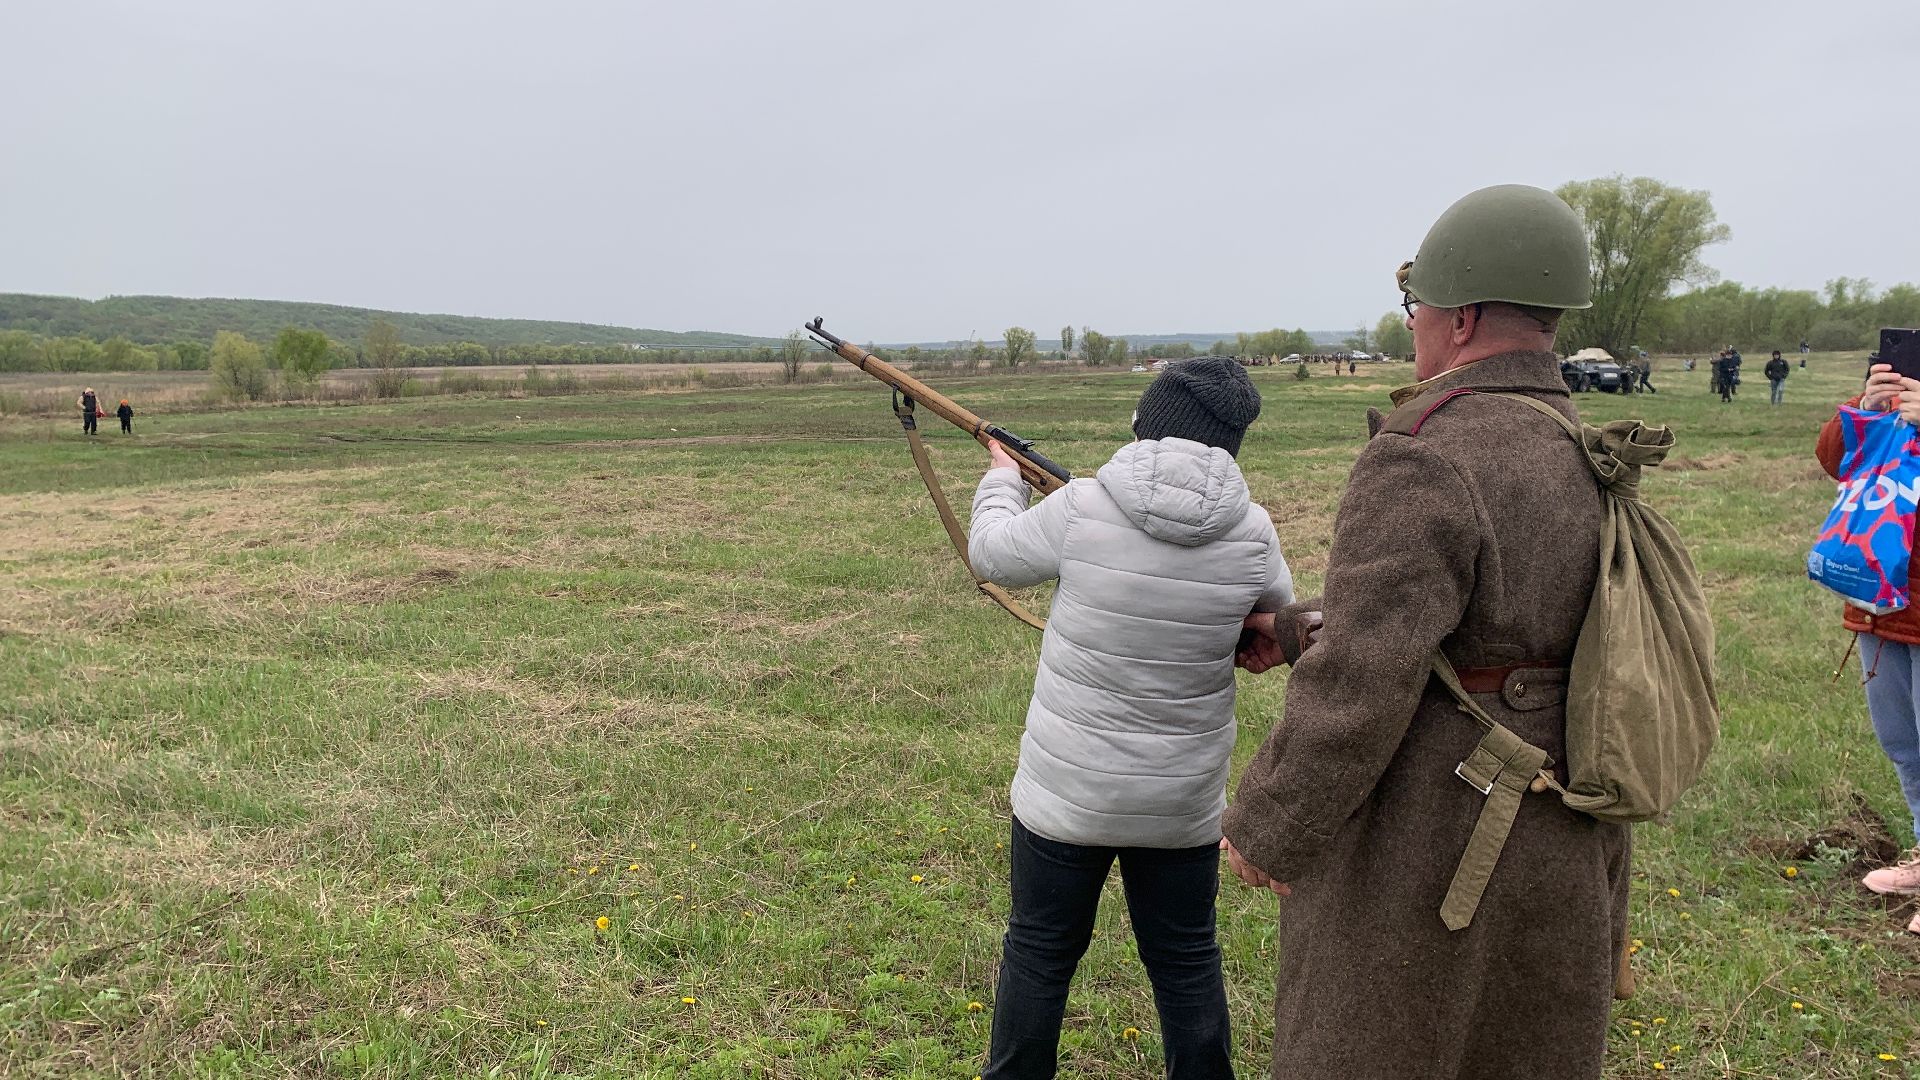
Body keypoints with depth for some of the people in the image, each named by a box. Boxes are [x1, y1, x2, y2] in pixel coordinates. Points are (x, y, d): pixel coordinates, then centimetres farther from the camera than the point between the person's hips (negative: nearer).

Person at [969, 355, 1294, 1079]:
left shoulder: (1080, 509, -18)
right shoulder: (1251, 532, -13)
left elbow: (991, 553, 0)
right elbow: (1278, 611, 8)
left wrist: (1002, 478, 18)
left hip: (1067, 791, -1)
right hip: (1184, 801, 1)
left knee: (1040, 953, 17)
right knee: (1187, 961, 19)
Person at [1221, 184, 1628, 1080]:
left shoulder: (1422, 466, -23)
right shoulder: (1590, 459, 4)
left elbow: (1357, 685, -27)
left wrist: (1263, 830, -13)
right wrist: (1293, 630, 17)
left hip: (1423, 853, -8)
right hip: (1564, 856, 8)